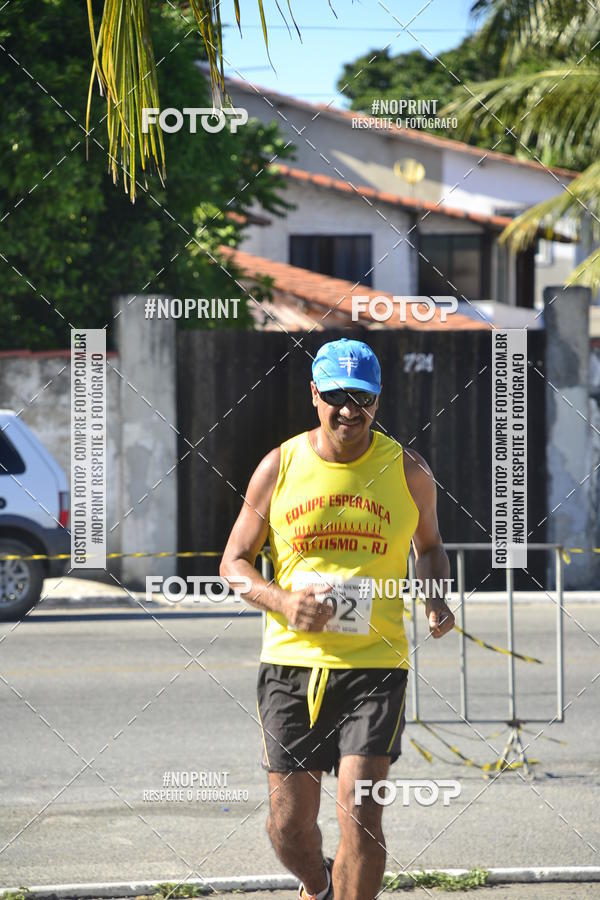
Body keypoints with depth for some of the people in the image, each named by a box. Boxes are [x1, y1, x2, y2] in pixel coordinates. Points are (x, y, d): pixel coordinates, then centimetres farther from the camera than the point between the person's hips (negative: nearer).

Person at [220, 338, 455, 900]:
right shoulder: (279, 467, 1)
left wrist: (436, 602, -1)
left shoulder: (407, 472, 3)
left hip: (376, 664, -1)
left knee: (360, 811, -15)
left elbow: (429, 547, 21)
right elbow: (234, 562, 7)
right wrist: (283, 602, -13)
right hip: (292, 661, 1)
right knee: (289, 822, 5)